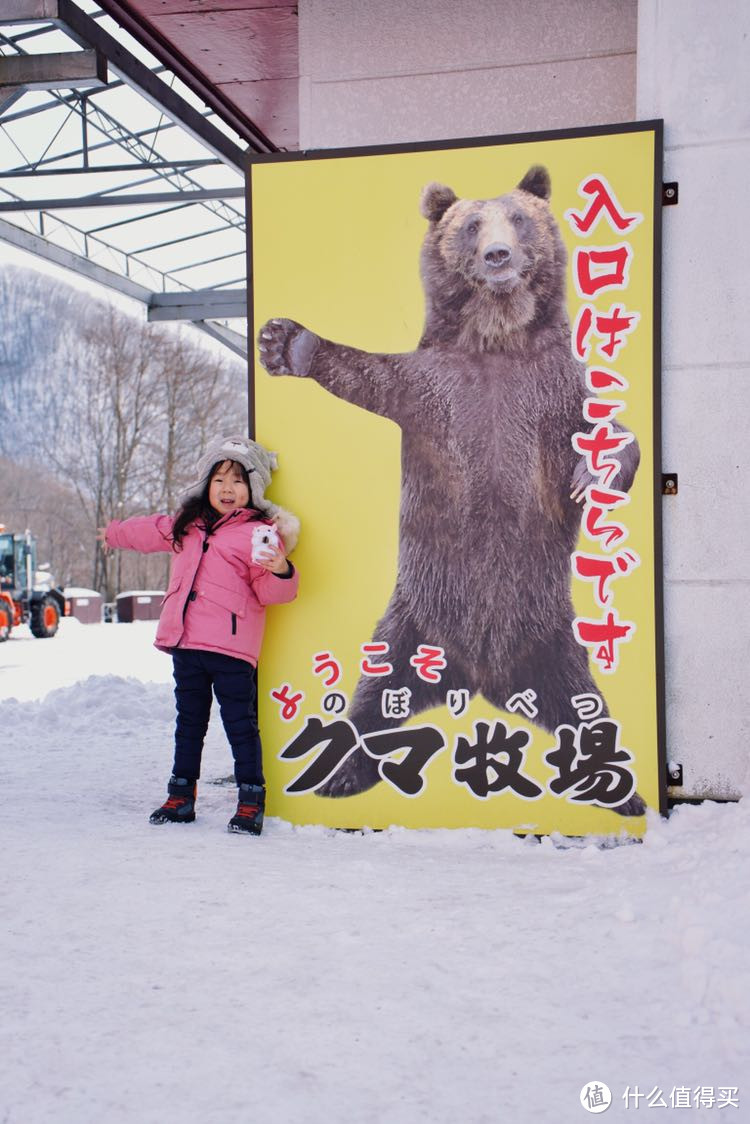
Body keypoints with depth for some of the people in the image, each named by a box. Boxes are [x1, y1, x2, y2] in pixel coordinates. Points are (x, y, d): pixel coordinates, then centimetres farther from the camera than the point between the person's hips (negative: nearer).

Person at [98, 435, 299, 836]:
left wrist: (280, 572, -33)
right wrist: (114, 533, 49)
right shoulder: (188, 525, 15)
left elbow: (270, 591, -11)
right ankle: (181, 796, 25)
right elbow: (150, 532, 34)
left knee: (240, 723, -3)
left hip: (231, 647, -7)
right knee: (189, 720, 15)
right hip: (185, 641, 7)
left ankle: (251, 801, 5)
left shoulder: (259, 533, -6)